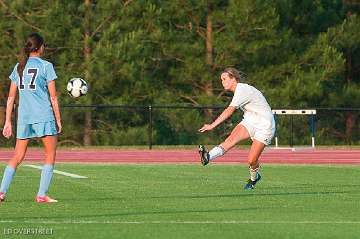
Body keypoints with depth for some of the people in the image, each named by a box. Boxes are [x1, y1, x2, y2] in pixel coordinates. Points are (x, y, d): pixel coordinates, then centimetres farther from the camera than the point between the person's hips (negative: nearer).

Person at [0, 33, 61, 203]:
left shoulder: (19, 67, 10)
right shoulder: (46, 66, -3)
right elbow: (53, 96, -5)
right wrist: (58, 119, 1)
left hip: (23, 117, 5)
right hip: (44, 115, -5)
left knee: (18, 157, 11)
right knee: (50, 155, 5)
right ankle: (41, 194, -3)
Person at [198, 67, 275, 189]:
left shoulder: (242, 90, -24)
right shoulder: (239, 89, 6)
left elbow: (229, 111, -34)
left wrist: (212, 125, -41)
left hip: (264, 126, -8)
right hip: (249, 122, 8)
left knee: (251, 161, -8)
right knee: (231, 139, -23)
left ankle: (254, 177, 24)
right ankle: (208, 157, -45)